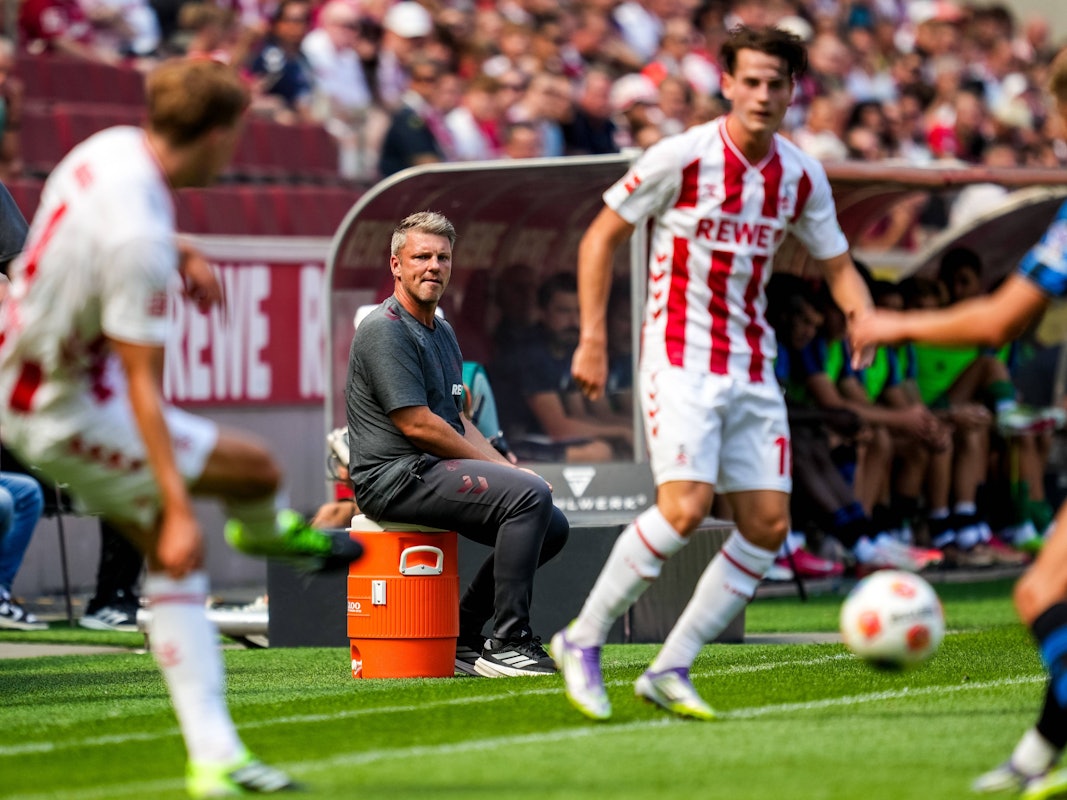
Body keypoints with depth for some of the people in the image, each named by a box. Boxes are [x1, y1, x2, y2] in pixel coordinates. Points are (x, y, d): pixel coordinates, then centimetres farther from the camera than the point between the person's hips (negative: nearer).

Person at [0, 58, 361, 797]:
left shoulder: (113, 148, -5)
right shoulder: (137, 239, -31)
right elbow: (142, 384, -29)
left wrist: (180, 253, 17)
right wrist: (179, 509, -26)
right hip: (65, 411, -10)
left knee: (172, 559, 12)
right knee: (256, 467, 0)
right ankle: (266, 531, 39)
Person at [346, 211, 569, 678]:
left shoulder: (442, 332, 20)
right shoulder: (385, 330, -12)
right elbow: (416, 424, -17)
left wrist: (505, 466, 4)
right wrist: (496, 468, -10)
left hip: (434, 472, 10)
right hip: (395, 477, -10)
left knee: (552, 526, 8)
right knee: (529, 494, -25)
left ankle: (460, 637, 11)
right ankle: (506, 643, -22)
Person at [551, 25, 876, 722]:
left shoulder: (802, 176, 4)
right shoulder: (682, 157, -11)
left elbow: (837, 264, 14)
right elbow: (602, 236, -3)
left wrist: (866, 318, -8)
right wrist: (593, 338, -8)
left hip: (752, 370, 6)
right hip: (680, 360, -6)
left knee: (768, 525, 0)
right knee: (685, 508, -21)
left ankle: (671, 670, 9)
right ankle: (583, 642, -4)